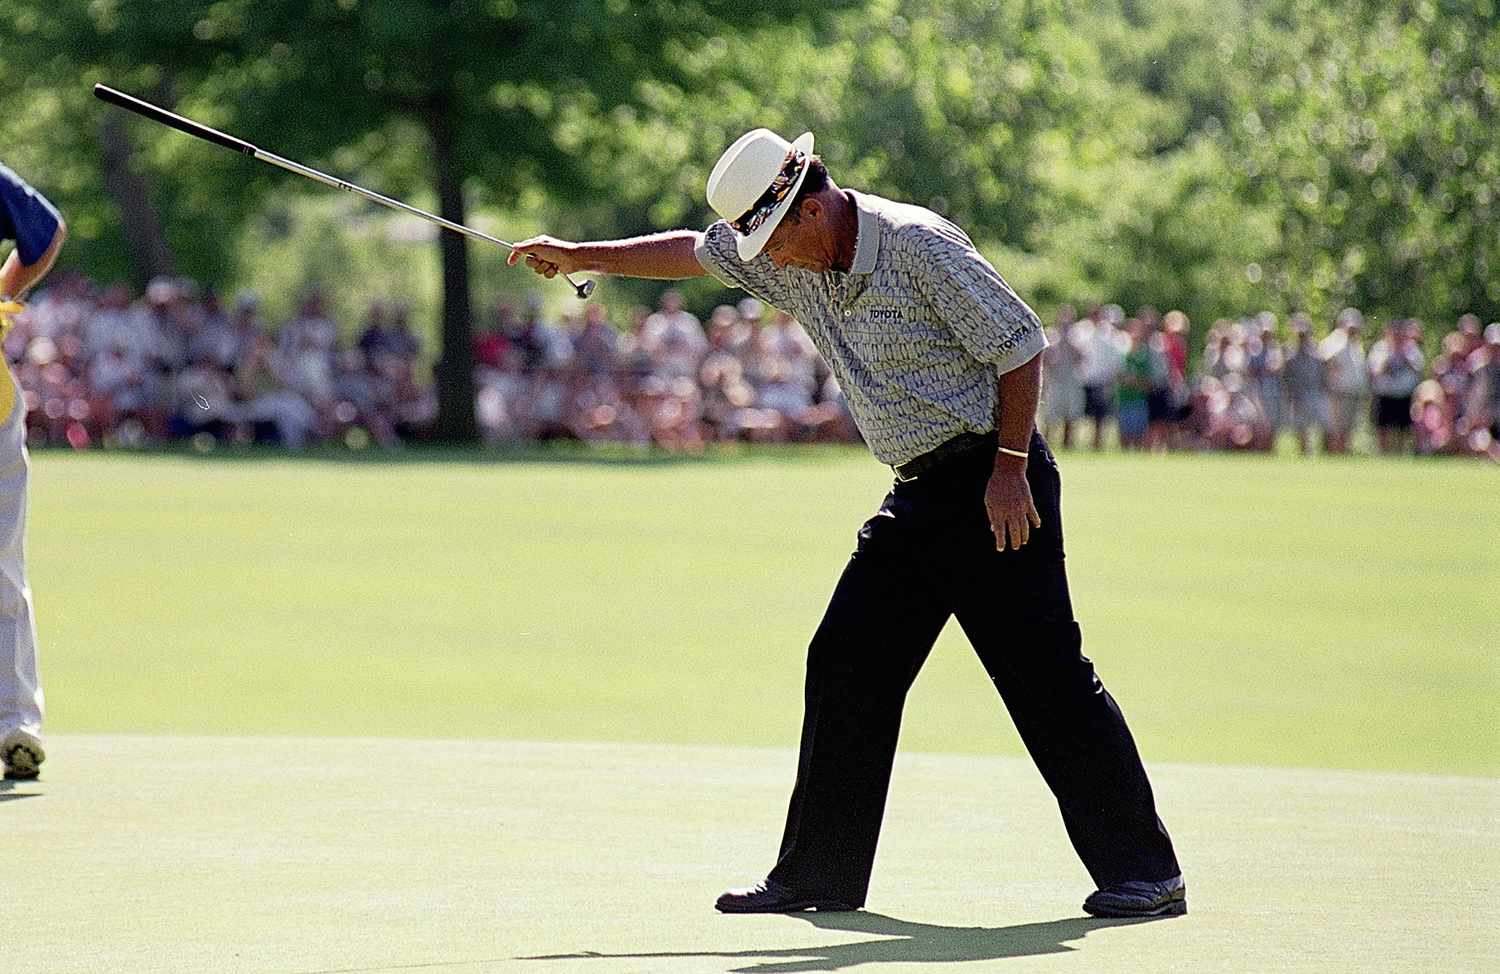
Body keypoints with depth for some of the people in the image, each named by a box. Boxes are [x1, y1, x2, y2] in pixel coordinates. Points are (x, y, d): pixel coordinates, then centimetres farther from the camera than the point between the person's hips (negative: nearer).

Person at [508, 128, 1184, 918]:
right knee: (845, 666, 6)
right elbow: (694, 252, 24)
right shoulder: (787, 260, 7)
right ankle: (818, 875, 14)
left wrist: (1010, 467, -18)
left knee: (1046, 675, -11)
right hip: (917, 497, 9)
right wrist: (578, 257, 25)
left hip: (993, 487, -9)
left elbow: (1019, 343, -16)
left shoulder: (917, 246, -17)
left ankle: (1145, 872, -8)